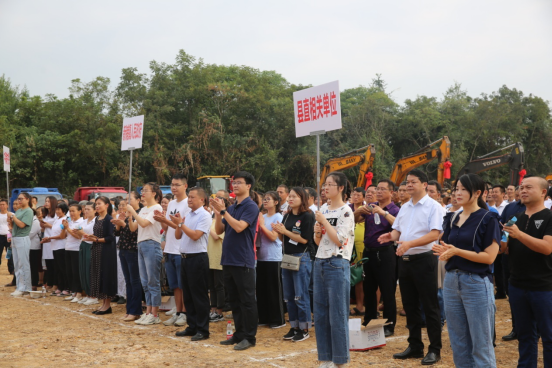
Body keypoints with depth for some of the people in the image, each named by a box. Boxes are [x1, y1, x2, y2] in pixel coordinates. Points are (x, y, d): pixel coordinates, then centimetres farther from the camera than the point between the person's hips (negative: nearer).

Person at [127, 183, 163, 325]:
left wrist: (132, 211, -11)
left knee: (153, 282, -4)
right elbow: (133, 228, 13)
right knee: (145, 282, 10)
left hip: (151, 245, -8)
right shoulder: (143, 210, 16)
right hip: (141, 245, 8)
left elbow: (144, 223, -19)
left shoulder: (156, 208, -7)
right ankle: (148, 312, 17)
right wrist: (128, 216, -2)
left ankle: (155, 315, 1)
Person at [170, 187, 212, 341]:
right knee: (187, 294, 13)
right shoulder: (187, 215, 14)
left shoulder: (204, 216, -9)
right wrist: (178, 224, -3)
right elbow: (177, 236, 14)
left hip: (198, 258, -8)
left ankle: (202, 330, 5)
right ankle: (192, 327, 22)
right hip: (185, 258, 8)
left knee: (199, 295, -3)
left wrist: (180, 223, -16)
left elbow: (195, 236, -19)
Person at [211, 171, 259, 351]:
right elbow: (219, 230, 12)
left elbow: (239, 227, -22)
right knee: (234, 300, 13)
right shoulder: (231, 208, 13)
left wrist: (223, 210, -19)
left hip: (243, 261, -8)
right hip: (228, 259, 8)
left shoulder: (251, 207, -9)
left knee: (247, 300, -1)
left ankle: (249, 337, 6)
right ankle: (239, 333, 22)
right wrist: (217, 213, -3)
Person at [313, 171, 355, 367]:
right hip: (319, 263, 7)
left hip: (337, 265, -7)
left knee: (337, 315, -2)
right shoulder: (323, 209, 12)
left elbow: (339, 240, -16)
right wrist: (317, 232, -4)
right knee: (320, 313, 10)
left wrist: (324, 221, -12)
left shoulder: (346, 211, -8)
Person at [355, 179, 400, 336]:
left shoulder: (394, 210, -6)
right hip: (368, 251, 6)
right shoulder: (370, 206, 9)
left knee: (387, 291, 2)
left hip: (385, 253, -6)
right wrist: (359, 210, -14)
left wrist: (383, 213, -31)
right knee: (368, 289, 15)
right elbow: (355, 220, 6)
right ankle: (369, 322, 29)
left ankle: (389, 326, 12)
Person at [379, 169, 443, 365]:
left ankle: (434, 350, 10)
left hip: (424, 260, -7)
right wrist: (391, 236, -9)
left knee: (430, 306, 1)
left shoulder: (433, 206, -8)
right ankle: (415, 346, 23)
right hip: (404, 260, 7)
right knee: (410, 306, 13)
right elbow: (397, 230, 16)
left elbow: (434, 234, -19)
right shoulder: (404, 208, 13)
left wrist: (410, 243, -29)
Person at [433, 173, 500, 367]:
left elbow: (489, 257, -13)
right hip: (451, 281, 6)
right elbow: (446, 248, 12)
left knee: (480, 343, 2)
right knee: (458, 341, 13)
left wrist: (457, 251, -20)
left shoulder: (488, 219, -7)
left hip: (476, 283, -6)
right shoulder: (452, 218, 9)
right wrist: (444, 253, -12)